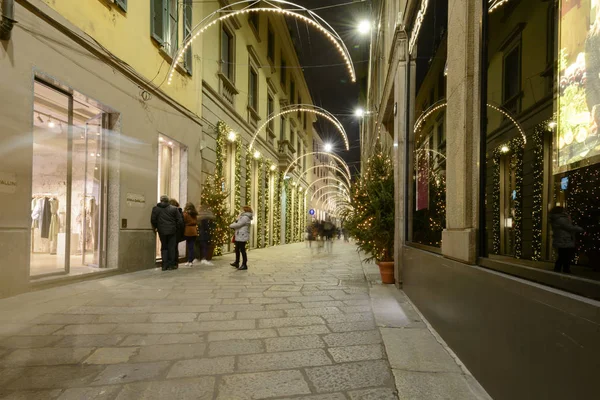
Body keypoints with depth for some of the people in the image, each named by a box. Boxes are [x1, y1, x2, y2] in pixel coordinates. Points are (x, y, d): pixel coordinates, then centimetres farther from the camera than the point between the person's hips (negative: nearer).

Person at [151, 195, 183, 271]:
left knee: (164, 248, 11)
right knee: (171, 248, 6)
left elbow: (153, 220, -4)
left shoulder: (155, 208, 2)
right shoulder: (174, 209, 0)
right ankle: (171, 265, 7)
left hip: (162, 231, 1)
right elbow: (180, 220, -3)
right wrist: (177, 228, 9)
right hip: (172, 231, -1)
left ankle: (165, 265, 5)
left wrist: (155, 227, 10)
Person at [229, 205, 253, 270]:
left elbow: (238, 225, -18)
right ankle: (237, 263, 27)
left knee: (242, 250, -6)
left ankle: (244, 265, 0)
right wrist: (233, 225, 0)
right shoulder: (243, 217, 20)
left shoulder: (245, 217, -15)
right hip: (239, 236, 11)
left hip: (242, 237, -11)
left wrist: (231, 225, -3)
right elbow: (237, 223, 19)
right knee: (237, 249, 17)